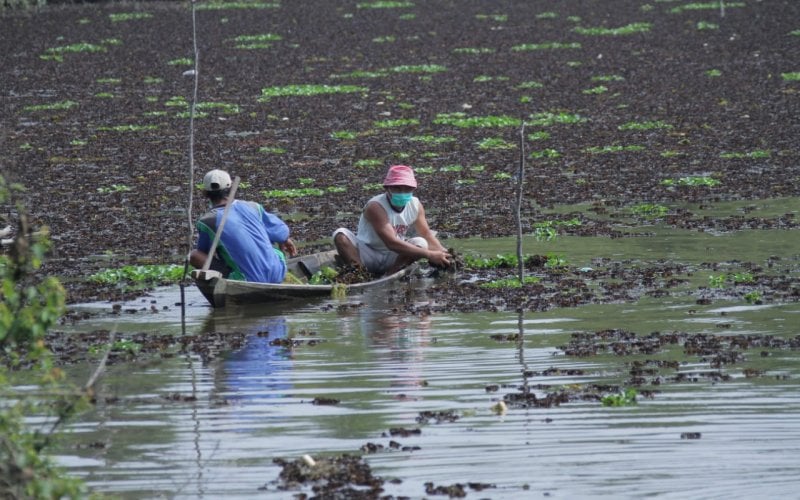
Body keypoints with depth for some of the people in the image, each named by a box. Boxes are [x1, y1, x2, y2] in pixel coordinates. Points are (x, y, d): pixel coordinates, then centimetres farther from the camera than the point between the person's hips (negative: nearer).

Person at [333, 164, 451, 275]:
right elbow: (391, 243, -35)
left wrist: (442, 253, -29)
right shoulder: (375, 207, -25)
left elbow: (427, 235, -5)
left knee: (420, 243, -25)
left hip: (392, 259, 4)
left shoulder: (415, 206, -6)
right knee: (341, 234, -30)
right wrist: (430, 255, -40)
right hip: (367, 254, -4)